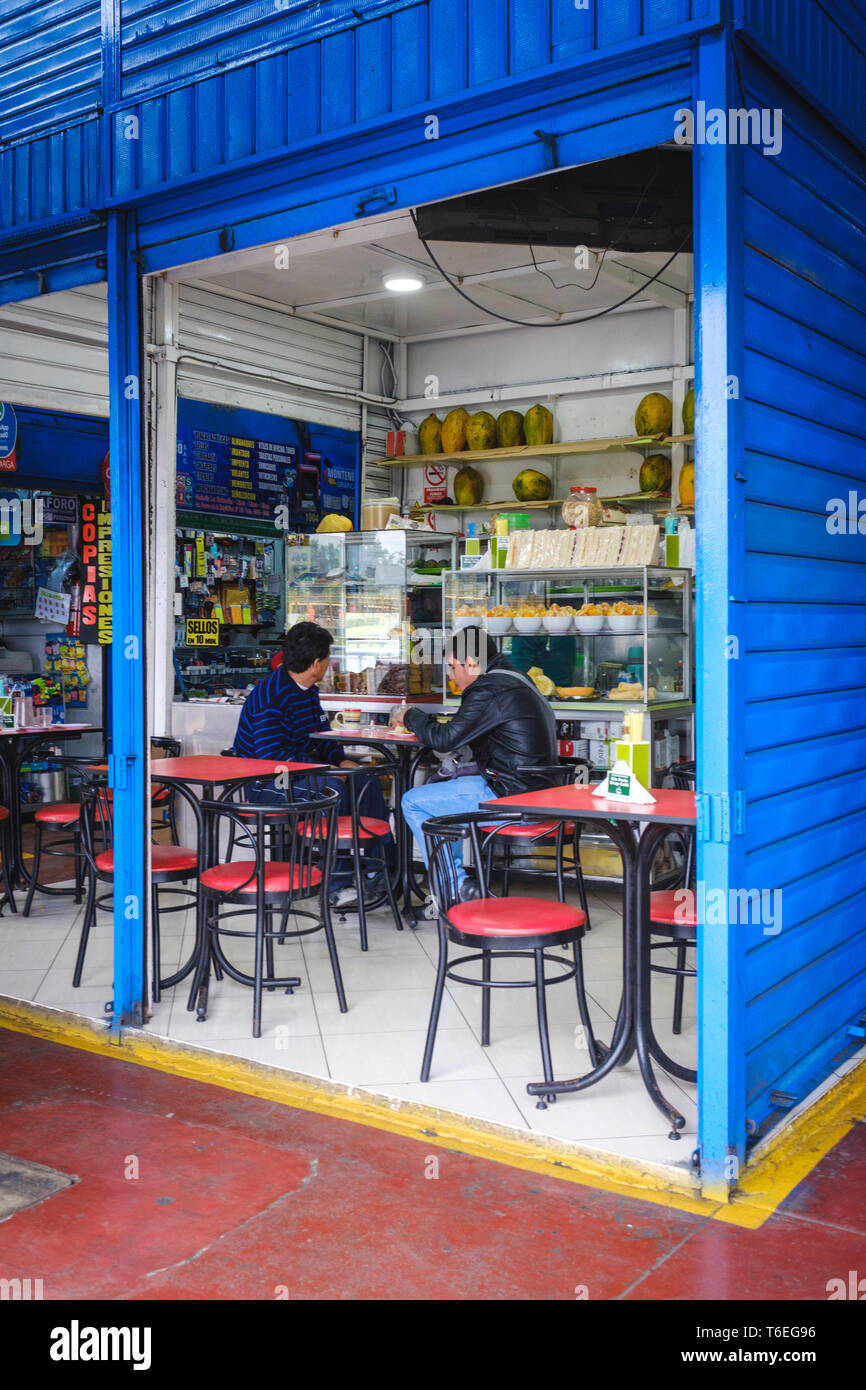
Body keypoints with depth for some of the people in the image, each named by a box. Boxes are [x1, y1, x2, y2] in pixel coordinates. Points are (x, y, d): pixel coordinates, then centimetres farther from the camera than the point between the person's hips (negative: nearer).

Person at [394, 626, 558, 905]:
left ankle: (457, 888, 2)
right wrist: (418, 720, 12)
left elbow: (444, 739, -17)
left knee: (412, 802, 0)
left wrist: (410, 716, 1)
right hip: (535, 787, 11)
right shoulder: (514, 680, 14)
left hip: (512, 798, -10)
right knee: (437, 783, 26)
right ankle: (455, 878, 27)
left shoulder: (489, 691, -18)